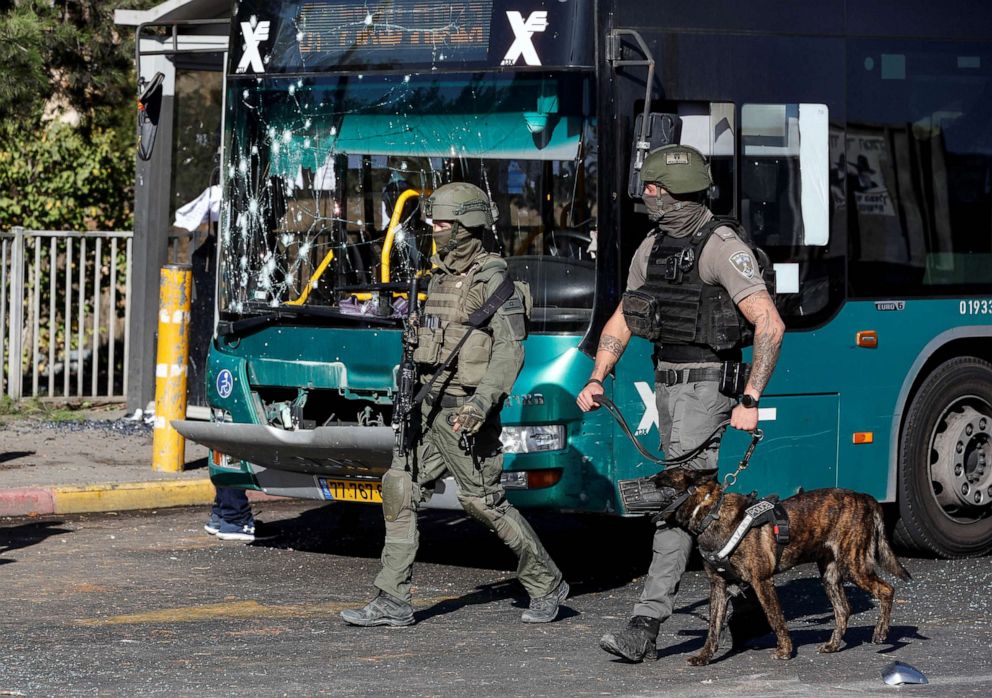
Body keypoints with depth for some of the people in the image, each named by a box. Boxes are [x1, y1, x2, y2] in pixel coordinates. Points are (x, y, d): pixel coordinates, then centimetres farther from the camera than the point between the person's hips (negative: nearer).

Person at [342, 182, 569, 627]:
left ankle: (547, 585, 14)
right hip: (431, 407, 8)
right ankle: (392, 602, 1)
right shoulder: (441, 277, 14)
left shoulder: (492, 280, -12)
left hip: (465, 411, -8)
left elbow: (509, 352, -18)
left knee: (483, 501, -3)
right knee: (400, 488, 0)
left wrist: (481, 403, -27)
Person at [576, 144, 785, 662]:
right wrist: (597, 380, 4)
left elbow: (771, 325, -20)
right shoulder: (653, 248, 10)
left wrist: (750, 401, -24)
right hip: (667, 382, 9)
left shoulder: (722, 249, -15)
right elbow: (622, 321, 18)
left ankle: (646, 624, -19)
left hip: (707, 385, -9)